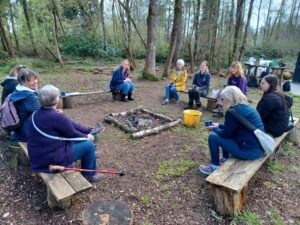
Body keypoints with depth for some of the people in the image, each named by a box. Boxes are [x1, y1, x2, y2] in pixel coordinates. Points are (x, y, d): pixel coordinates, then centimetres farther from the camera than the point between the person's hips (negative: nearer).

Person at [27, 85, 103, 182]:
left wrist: (88, 130, 4)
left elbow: (69, 124, 2)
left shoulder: (36, 114, 2)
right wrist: (87, 137, 7)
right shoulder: (57, 117, -28)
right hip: (53, 160, -9)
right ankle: (89, 175, 19)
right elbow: (72, 134, -13)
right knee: (89, 144, 2)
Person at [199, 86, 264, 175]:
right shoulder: (247, 107, 9)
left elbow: (225, 133, -9)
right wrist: (219, 125, 22)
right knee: (225, 134, 22)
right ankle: (225, 159, 32)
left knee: (213, 137, -3)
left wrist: (214, 129, 9)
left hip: (249, 151, -9)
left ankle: (214, 167, 10)